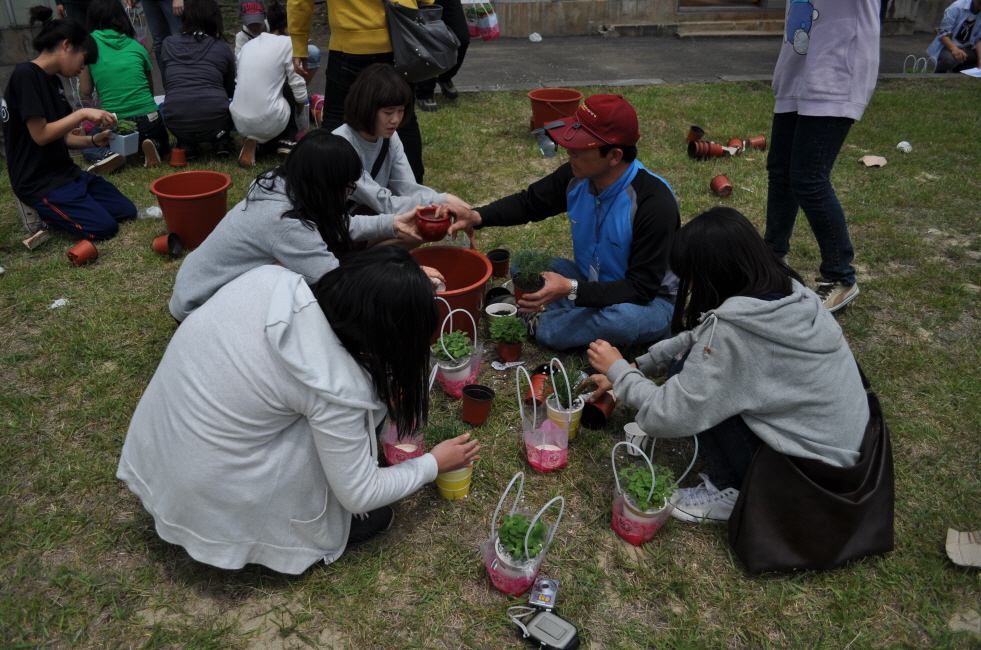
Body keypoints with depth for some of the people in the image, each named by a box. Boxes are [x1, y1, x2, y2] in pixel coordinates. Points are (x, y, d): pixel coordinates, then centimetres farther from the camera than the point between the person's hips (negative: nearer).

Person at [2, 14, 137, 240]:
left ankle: (56, 208, 13)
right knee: (103, 227, -19)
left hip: (65, 171, 9)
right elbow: (40, 135, -20)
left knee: (127, 211, 3)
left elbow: (60, 138, 12)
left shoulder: (53, 81, 12)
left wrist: (93, 140, -3)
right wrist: (82, 114, -19)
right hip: (39, 182, -9)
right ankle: (45, 211, 4)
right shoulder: (26, 75, -15)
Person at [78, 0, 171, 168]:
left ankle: (107, 153, -5)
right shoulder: (136, 46, 8)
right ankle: (153, 145, -2)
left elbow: (86, 91, 4)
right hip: (149, 120, 1)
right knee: (161, 140, 34)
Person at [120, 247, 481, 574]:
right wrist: (434, 464, 3)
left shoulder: (270, 278, -11)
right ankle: (320, 529, 9)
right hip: (208, 505, -6)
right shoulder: (335, 388, -27)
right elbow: (361, 494, -13)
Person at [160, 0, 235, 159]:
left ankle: (187, 145, 13)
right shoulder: (223, 48, 11)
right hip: (214, 121, -1)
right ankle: (222, 142, 10)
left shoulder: (168, 44, 15)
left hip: (177, 123, 1)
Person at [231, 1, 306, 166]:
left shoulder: (248, 44, 15)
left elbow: (239, 83, 21)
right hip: (268, 121, -6)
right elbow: (298, 86, -1)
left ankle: (258, 143, 9)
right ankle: (287, 139, 17)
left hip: (240, 122, 6)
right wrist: (302, 103, 21)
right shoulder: (287, 43, -2)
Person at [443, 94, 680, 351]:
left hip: (650, 300, -5)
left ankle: (540, 324, -15)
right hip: (591, 282, 5)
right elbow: (528, 203, 4)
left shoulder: (655, 203, -30)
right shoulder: (577, 176, -13)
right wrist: (476, 217, -13)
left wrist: (571, 290, -39)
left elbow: (642, 288, -28)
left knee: (625, 317, -38)